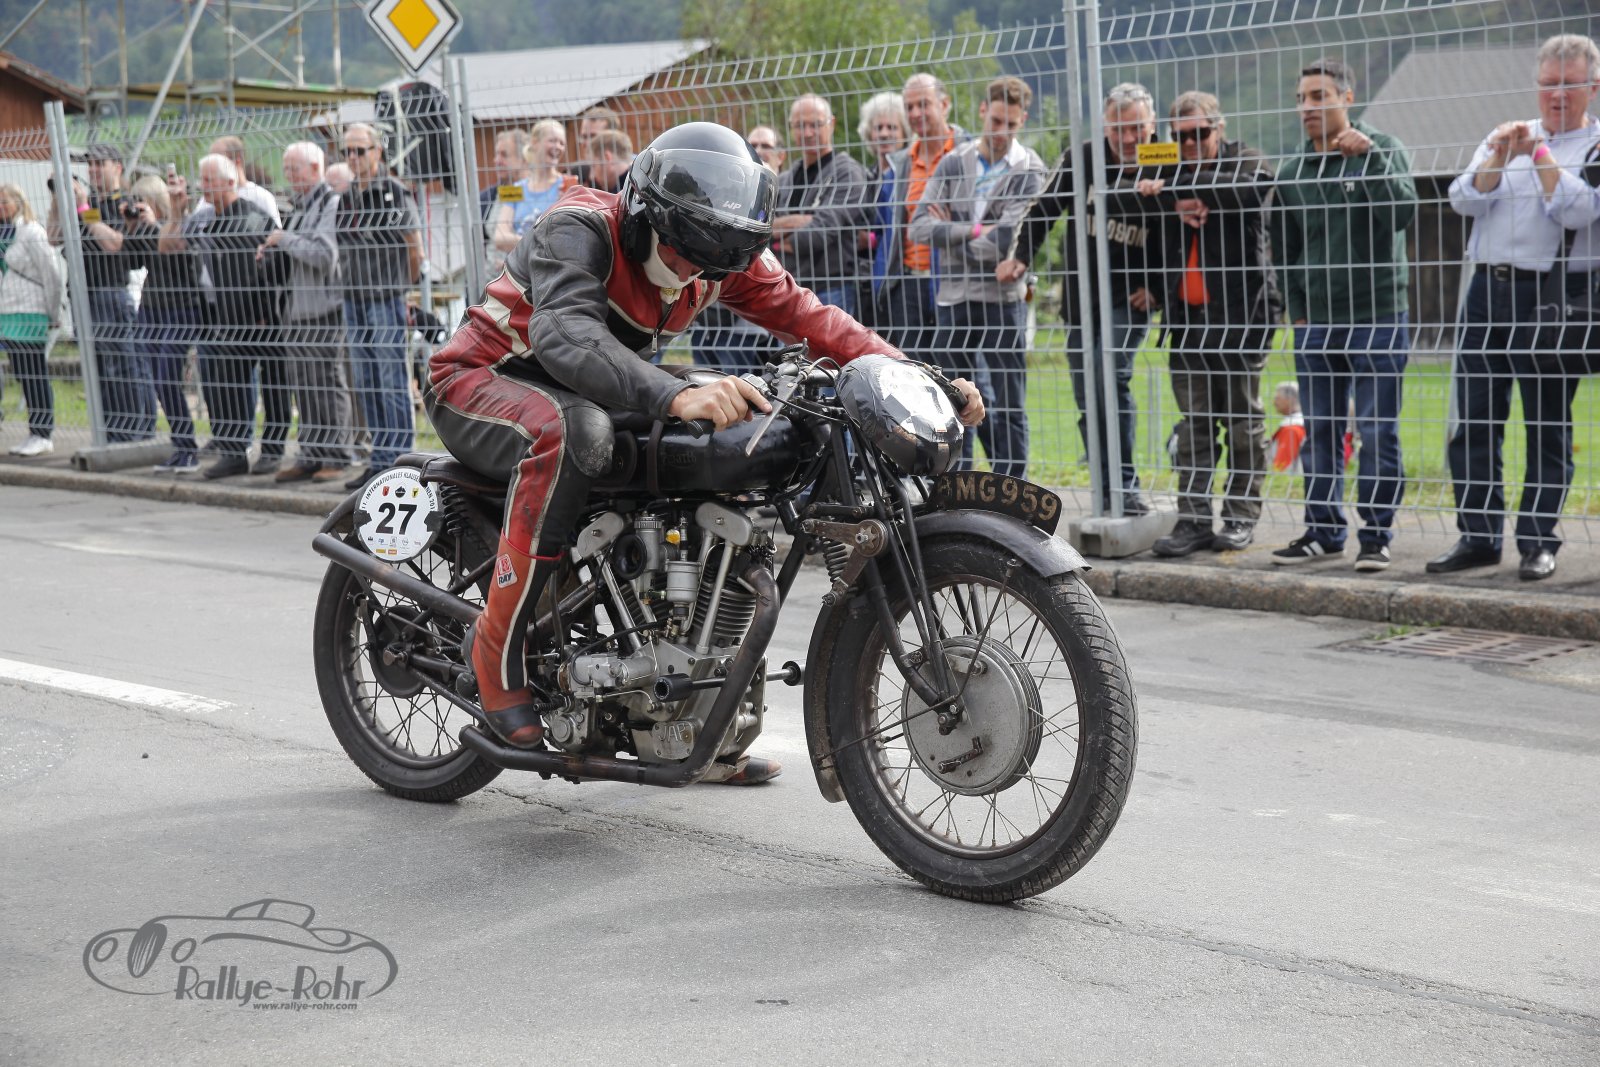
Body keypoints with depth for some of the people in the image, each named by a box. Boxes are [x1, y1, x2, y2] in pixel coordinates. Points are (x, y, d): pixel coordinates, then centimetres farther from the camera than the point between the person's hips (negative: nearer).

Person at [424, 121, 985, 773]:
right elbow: (565, 335, -44)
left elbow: (803, 313, -7)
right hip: (481, 383, -7)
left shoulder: (720, 257, -5)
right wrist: (678, 396, -60)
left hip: (581, 400, 7)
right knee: (573, 428, -41)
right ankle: (497, 642, -30)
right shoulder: (580, 229, -27)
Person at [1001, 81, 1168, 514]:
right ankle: (1108, 494, 15)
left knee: (1111, 378, -22)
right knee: (1087, 400, 4)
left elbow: (1177, 238, 4)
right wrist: (1020, 256, -4)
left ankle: (1124, 486, -13)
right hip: (1080, 299, 3)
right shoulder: (1082, 159, -1)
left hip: (1129, 299, -3)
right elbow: (1045, 208, 7)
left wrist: (1156, 287, -5)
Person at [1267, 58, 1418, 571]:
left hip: (1378, 319, -4)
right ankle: (1324, 530, 19)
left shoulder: (1382, 149, 0)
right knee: (1319, 433, 9)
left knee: (1378, 433, -2)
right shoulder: (1292, 172, 10)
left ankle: (1376, 534, 6)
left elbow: (1403, 213, -16)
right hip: (1315, 326, 4)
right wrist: (1297, 312, 10)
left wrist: (1368, 156, -21)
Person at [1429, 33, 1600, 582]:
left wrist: (1541, 155, -12)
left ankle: (1538, 541, 7)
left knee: (1548, 425, 1)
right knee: (1474, 420, 4)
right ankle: (1478, 536, 11)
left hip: (1549, 295, -4)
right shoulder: (1506, 137, 18)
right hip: (1488, 287, 4)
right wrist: (1499, 159, -10)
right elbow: (1464, 201, 5)